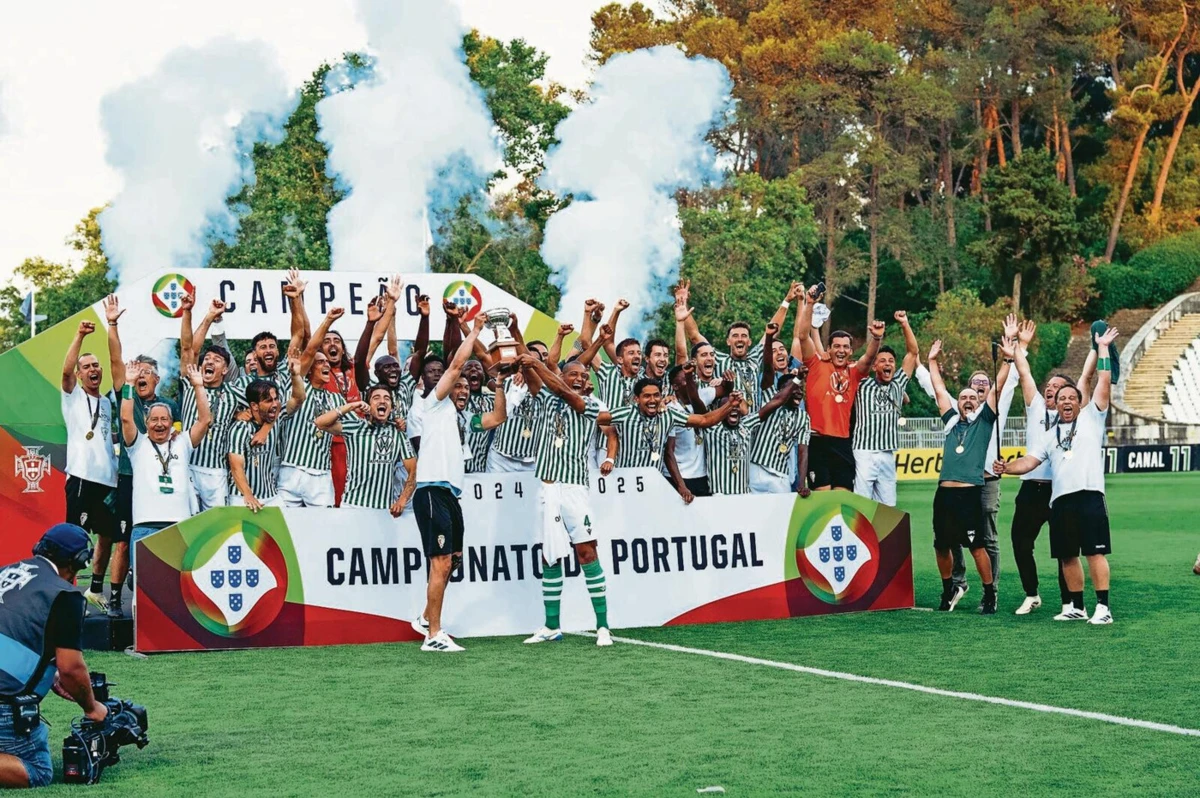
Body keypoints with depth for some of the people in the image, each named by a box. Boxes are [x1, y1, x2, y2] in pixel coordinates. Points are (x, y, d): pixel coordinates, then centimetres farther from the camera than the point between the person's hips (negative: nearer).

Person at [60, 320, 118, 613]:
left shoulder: (109, 401, 21)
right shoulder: (74, 397, 2)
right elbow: (66, 370, -12)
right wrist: (80, 335, -21)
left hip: (109, 478, 6)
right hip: (82, 476, -6)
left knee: (107, 537, 14)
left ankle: (96, 589, 26)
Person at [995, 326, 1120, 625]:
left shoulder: (1091, 417, 11)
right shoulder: (1050, 436, 22)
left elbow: (1104, 382, 3)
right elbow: (1029, 461, 13)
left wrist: (1103, 349, 4)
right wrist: (1007, 467, -6)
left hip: (1089, 495, -5)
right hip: (1059, 499, 5)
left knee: (1095, 552, -8)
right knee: (1067, 556, 8)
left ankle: (1103, 608, -8)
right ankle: (1077, 608, 17)